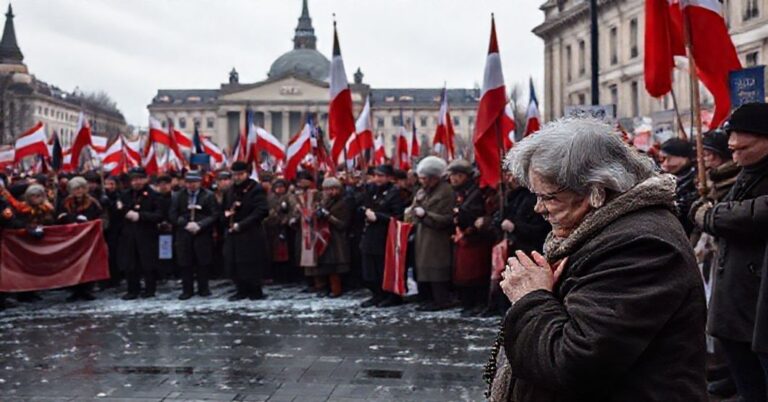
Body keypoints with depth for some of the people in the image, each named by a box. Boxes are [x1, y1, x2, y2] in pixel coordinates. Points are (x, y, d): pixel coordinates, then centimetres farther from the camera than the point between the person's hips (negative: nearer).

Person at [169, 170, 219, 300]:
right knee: (185, 263, 2)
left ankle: (203, 289, 15)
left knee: (203, 262, 3)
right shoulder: (179, 196, 7)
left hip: (203, 234, -2)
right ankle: (187, 290, 11)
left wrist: (199, 225, -15)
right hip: (183, 235, 2)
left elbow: (214, 215, -4)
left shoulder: (209, 195, 1)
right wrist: (186, 224, -11)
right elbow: (172, 215, 4)